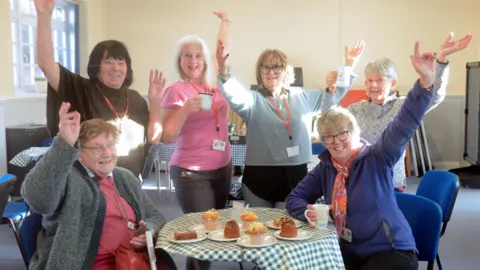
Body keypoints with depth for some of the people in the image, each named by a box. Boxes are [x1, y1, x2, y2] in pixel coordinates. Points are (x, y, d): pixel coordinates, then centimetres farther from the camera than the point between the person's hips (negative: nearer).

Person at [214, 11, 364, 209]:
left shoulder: (302, 97, 12)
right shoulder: (253, 100, -1)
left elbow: (331, 97, 21)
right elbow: (233, 94, -21)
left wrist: (349, 66, 15)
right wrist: (222, 69, -41)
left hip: (295, 176, 2)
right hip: (259, 176, -2)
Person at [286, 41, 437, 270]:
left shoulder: (376, 158, -10)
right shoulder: (325, 168, 2)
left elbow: (404, 125, -25)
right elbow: (295, 198, 9)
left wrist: (425, 81, -38)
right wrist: (308, 211, -14)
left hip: (391, 251, -4)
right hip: (349, 250, 5)